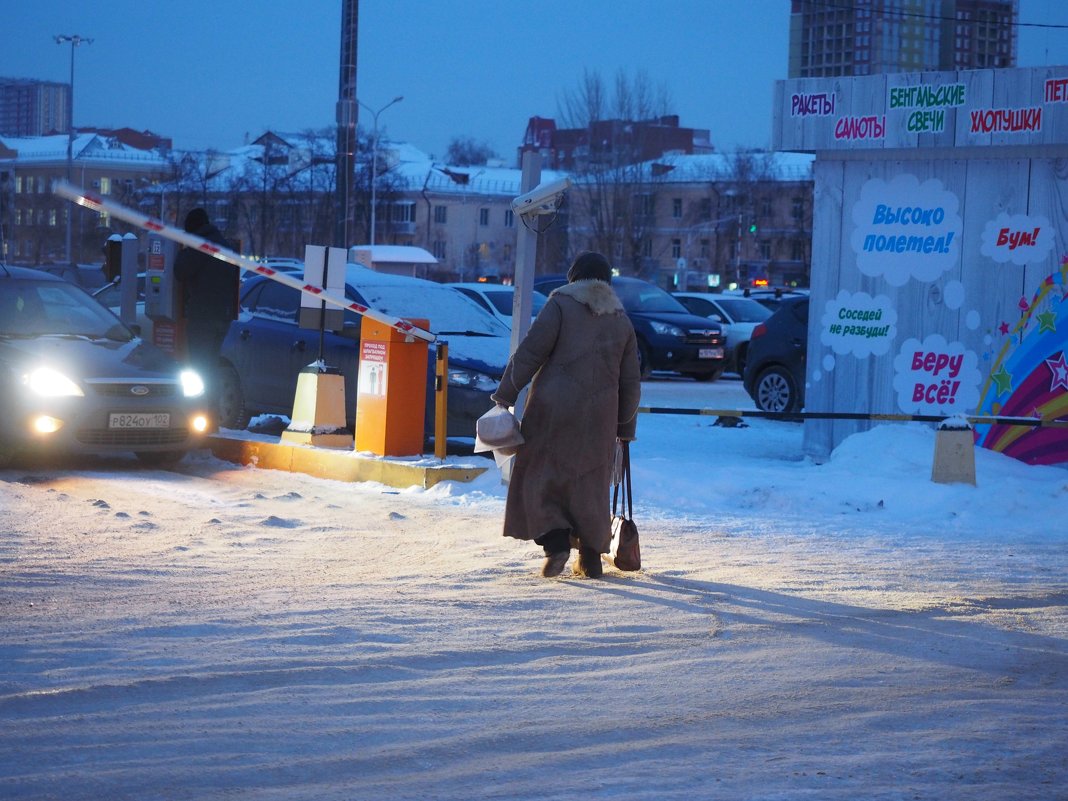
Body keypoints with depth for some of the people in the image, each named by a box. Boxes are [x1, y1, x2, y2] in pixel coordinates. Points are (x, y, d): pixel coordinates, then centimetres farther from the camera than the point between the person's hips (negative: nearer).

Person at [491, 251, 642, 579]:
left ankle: (556, 542, -14)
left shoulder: (561, 305, -1)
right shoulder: (621, 320, 14)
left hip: (553, 408, -4)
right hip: (599, 415, 4)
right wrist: (625, 426, 23)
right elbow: (631, 382, 16)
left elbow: (530, 352, -9)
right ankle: (590, 558, 14)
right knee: (590, 483, 13)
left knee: (542, 476, 3)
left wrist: (506, 393, -5)